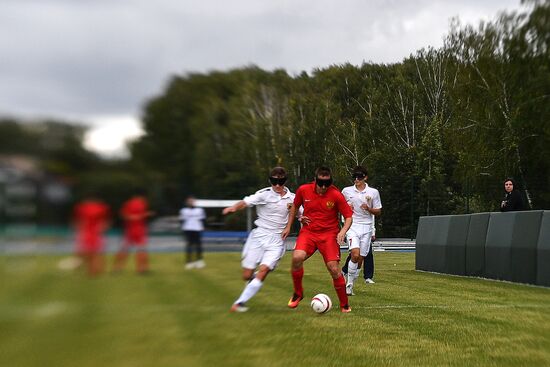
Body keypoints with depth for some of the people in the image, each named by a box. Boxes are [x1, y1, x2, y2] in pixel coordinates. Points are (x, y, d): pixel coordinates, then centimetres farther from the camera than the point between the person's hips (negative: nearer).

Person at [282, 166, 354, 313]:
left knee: (334, 269, -13)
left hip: (329, 234, -1)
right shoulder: (303, 190, -5)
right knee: (297, 257, -25)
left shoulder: (336, 195, -12)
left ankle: (345, 305, 9)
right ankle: (298, 293, 0)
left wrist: (343, 231, -23)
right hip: (308, 231, 2)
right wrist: (288, 226, 15)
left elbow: (348, 217, -5)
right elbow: (295, 206, 15)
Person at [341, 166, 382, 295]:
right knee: (355, 254, -21)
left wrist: (369, 209, -11)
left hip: (366, 228, 2)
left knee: (360, 259, 2)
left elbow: (378, 212, 9)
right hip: (352, 227, -1)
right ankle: (349, 283, -8)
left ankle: (350, 285, 17)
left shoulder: (373, 192, 3)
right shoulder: (346, 191, 4)